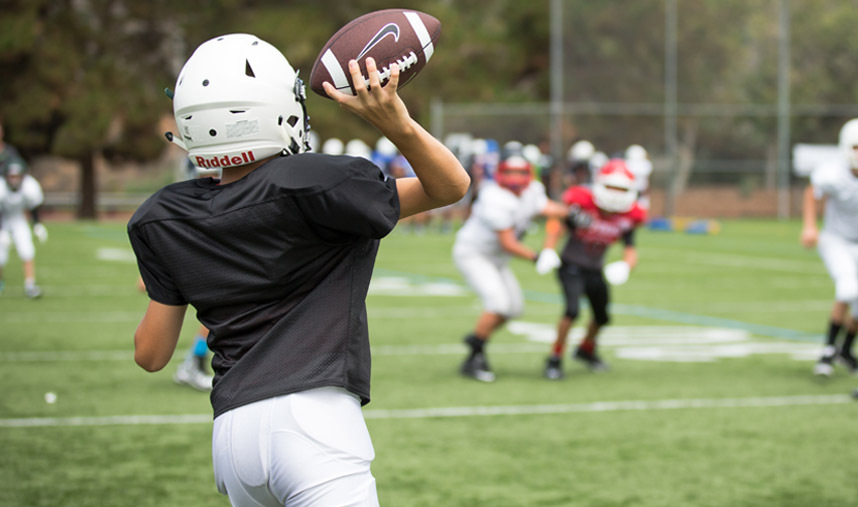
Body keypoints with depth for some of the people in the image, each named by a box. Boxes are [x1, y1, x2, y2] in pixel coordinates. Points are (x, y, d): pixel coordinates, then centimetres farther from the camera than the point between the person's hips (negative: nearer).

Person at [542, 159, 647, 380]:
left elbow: (631, 252, -10)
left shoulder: (627, 218, -11)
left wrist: (624, 267, -32)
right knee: (572, 310, -26)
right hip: (571, 266, -5)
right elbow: (556, 228, -14)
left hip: (595, 271, 5)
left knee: (602, 317, 18)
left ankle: (586, 349, 49)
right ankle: (555, 358, -9)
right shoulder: (580, 204, -22)